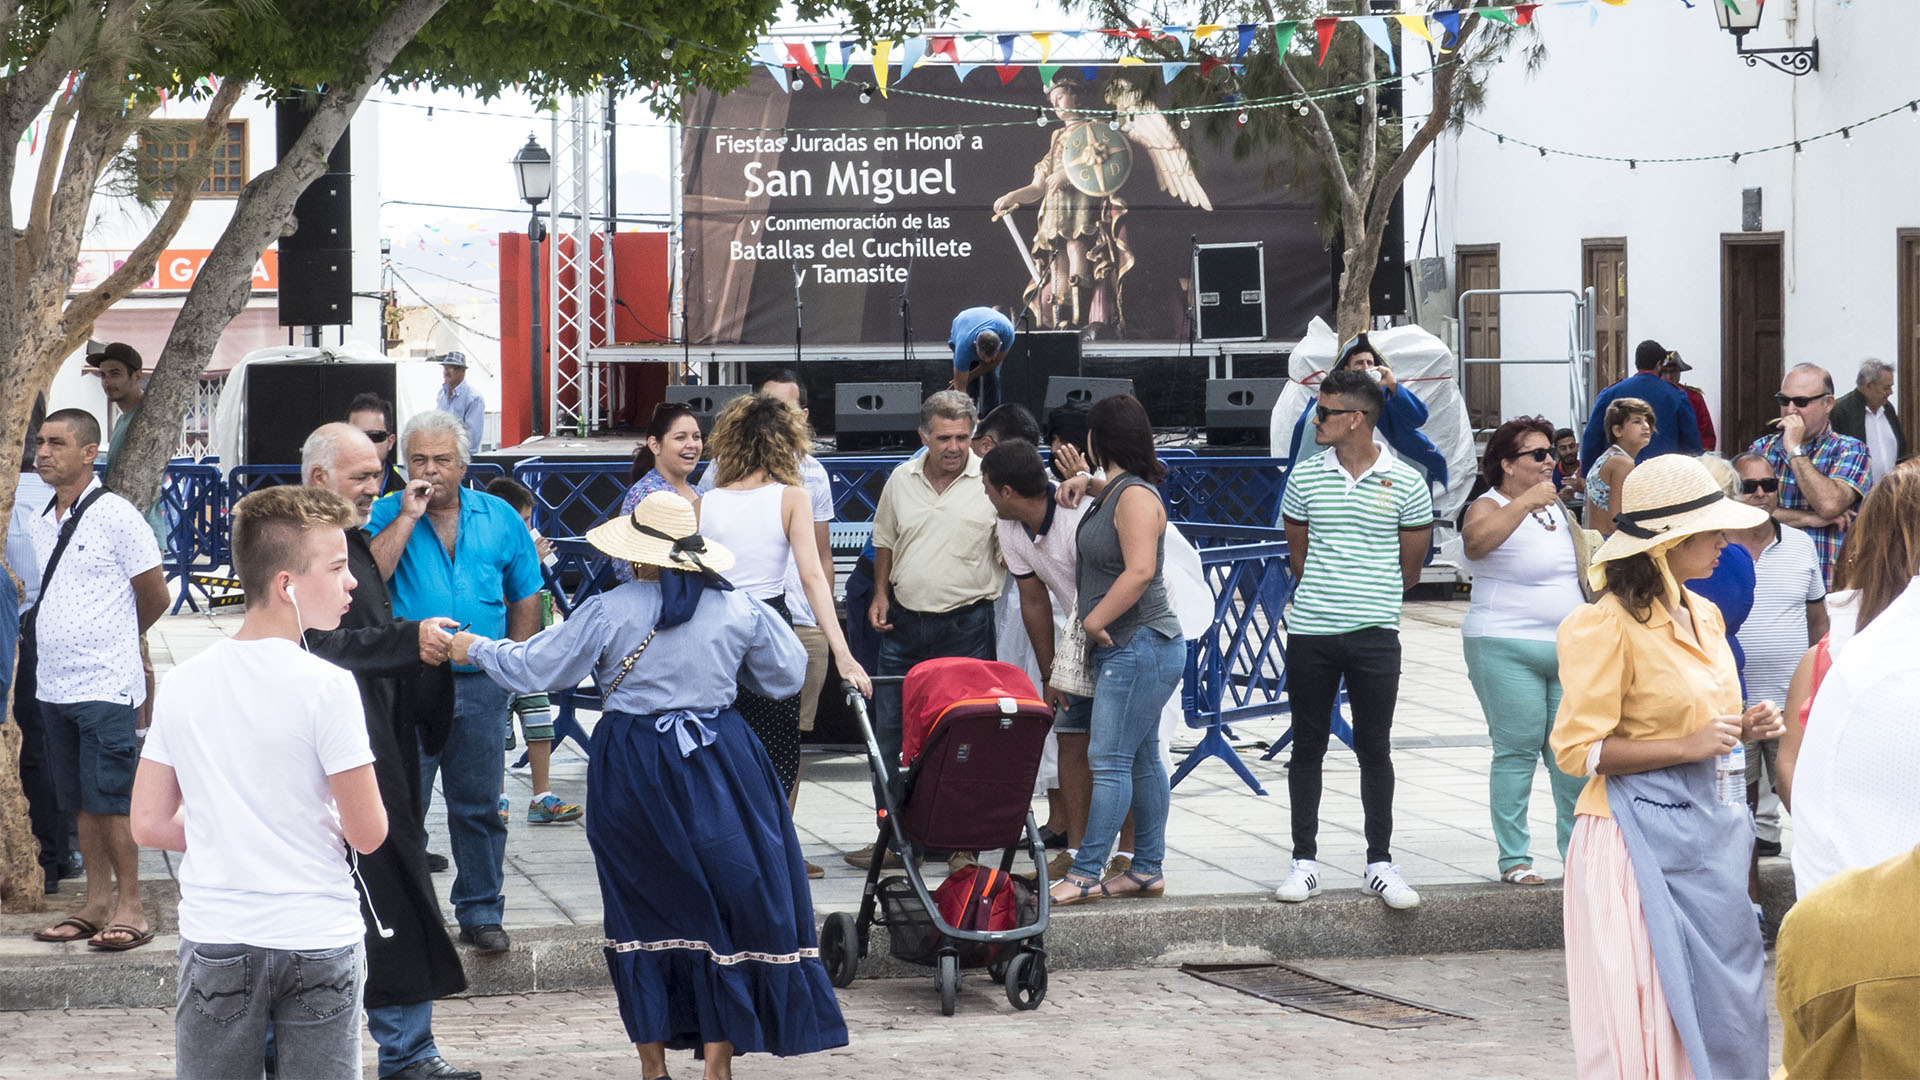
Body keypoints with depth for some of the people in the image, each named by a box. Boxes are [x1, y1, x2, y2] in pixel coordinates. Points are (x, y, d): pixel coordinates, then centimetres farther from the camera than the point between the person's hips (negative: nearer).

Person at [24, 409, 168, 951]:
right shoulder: (38, 522, 11)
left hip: (104, 686, -7)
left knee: (110, 800, -6)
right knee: (81, 802, 10)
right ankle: (98, 903, 16)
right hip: (53, 683, 7)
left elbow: (155, 597, -2)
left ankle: (130, 907, 0)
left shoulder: (114, 516, -9)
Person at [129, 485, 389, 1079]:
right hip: (317, 941, -4)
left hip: (214, 940, 4)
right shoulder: (326, 687, -14)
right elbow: (368, 834, -11)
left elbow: (148, 824, 4)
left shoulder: (184, 683, 0)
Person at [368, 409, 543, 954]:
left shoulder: (499, 517, 7)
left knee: (479, 806, 9)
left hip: (481, 686, 2)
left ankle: (480, 912, 19)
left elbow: (525, 598, 13)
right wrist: (408, 516, -17)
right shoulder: (386, 516, 0)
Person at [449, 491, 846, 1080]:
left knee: (645, 907, 10)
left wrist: (477, 649, 15)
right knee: (728, 902, 6)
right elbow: (787, 677, 10)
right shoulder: (736, 609, -2)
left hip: (634, 776, -1)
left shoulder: (609, 612, -9)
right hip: (718, 764, 1)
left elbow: (534, 667, -3)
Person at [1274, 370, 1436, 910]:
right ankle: (1304, 861, 13)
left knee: (1374, 748, 3)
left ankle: (1380, 862, 11)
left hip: (1375, 634, -2)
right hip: (1310, 631, 2)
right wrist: (1323, 597, 12)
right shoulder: (1306, 476, 4)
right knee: (1308, 745, 6)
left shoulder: (1406, 482, -3)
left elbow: (1411, 562, 7)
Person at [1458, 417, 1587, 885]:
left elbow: (1584, 565, 32)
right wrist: (1526, 502, -30)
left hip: (1569, 649, 7)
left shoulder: (1557, 507, 17)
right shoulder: (1492, 507, -6)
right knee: (1516, 752, -5)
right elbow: (1476, 538, -31)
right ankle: (1514, 859, 0)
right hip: (1507, 649, -7)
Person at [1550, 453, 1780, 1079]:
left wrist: (1740, 730, 7)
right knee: (1645, 1025, -6)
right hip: (1638, 834, -8)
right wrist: (1688, 746, -19)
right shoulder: (1607, 625, -13)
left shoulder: (1703, 616, 14)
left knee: (1722, 1009, 8)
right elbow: (1577, 748, -16)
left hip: (1703, 826, 8)